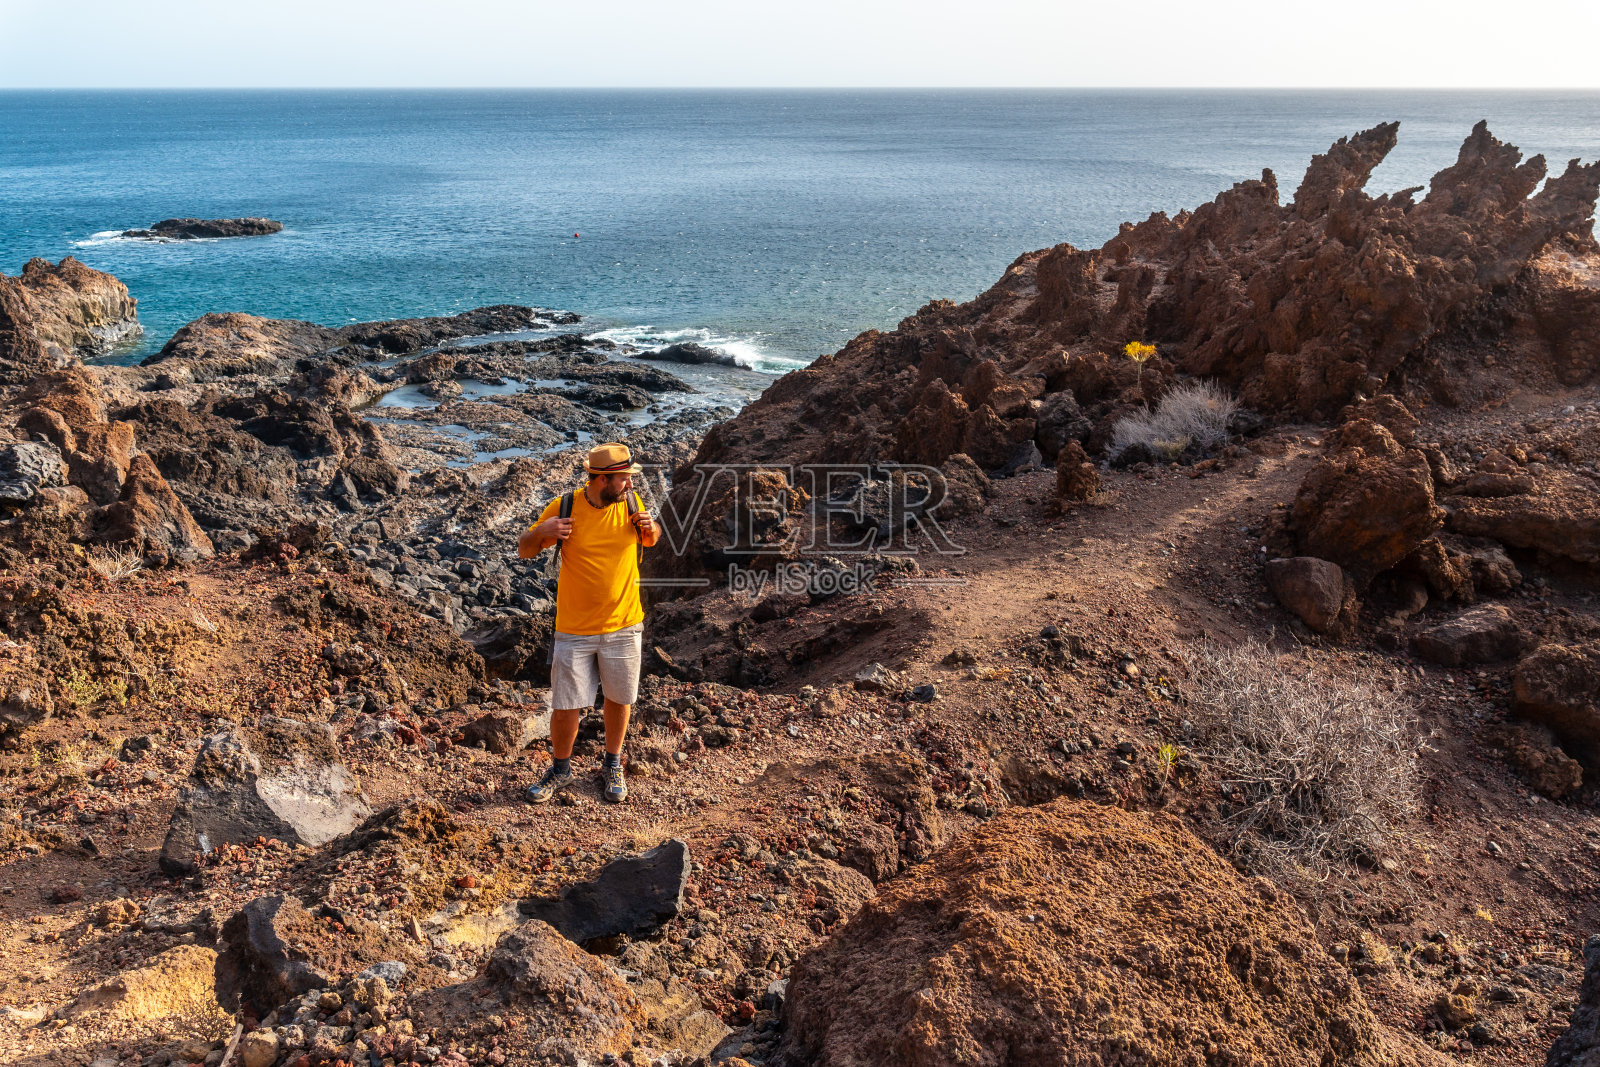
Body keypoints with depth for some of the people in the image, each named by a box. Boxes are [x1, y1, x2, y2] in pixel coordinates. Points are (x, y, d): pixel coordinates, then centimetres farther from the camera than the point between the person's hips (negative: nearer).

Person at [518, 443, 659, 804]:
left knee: (618, 698, 15)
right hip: (575, 630, -2)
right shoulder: (563, 507, -11)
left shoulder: (631, 503, -4)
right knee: (566, 706, 5)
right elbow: (524, 550, -2)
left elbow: (650, 542, 15)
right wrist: (541, 532, -24)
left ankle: (612, 766, 37)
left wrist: (650, 528, -9)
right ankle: (560, 770, 30)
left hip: (624, 626, 2)